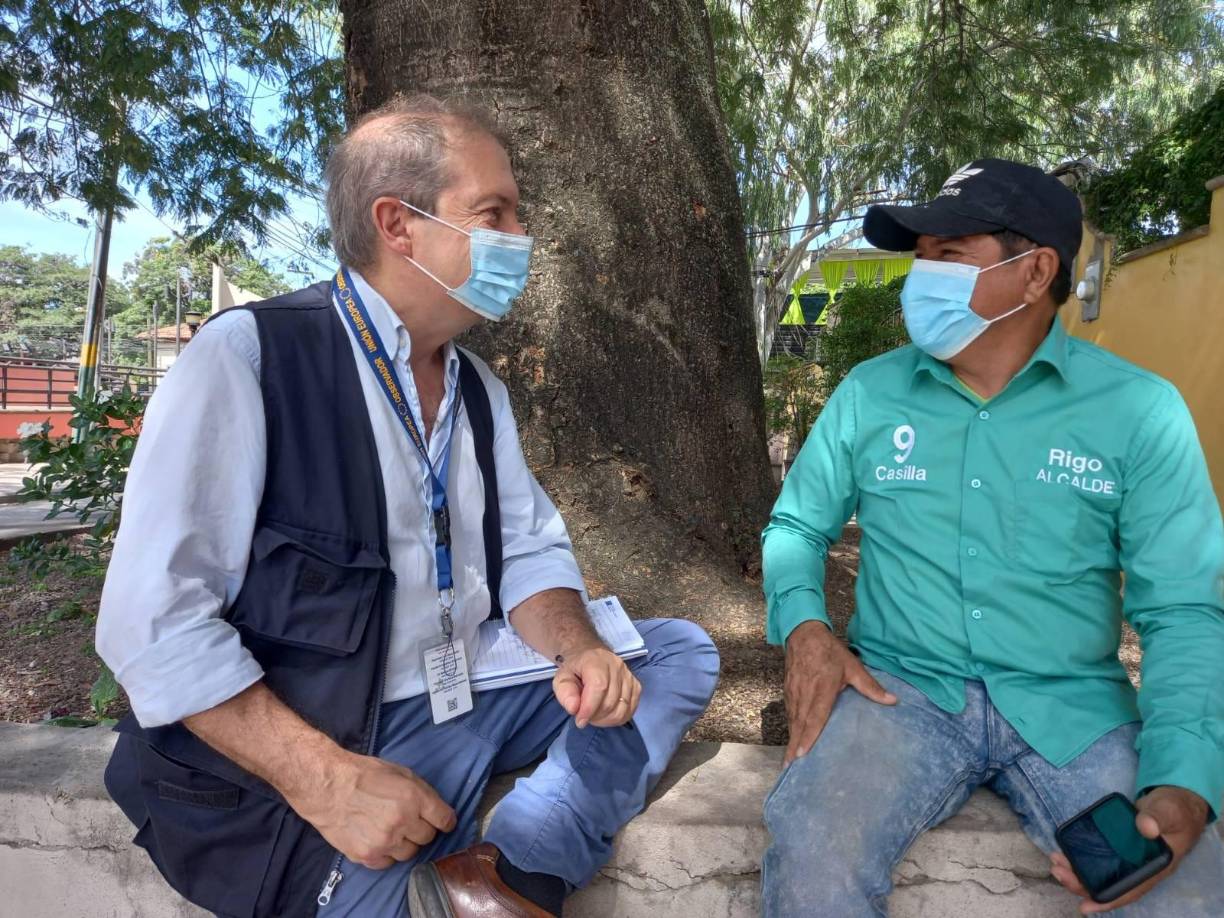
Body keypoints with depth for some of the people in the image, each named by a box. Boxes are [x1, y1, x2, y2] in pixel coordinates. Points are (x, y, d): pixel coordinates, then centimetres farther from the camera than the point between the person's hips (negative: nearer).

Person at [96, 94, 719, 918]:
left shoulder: (478, 386, 7)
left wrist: (578, 648, -13)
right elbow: (155, 617, -18)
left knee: (679, 653, -4)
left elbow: (529, 550, 8)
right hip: (289, 765, -7)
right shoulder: (248, 356, -14)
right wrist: (325, 780, -23)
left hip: (462, 706, 8)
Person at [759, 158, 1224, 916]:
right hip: (901, 687, 0)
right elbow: (797, 526, 11)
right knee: (812, 856, -28)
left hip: (1073, 706, 1)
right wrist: (804, 628, -10)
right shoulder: (869, 393, 4)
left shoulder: (1139, 410, -1)